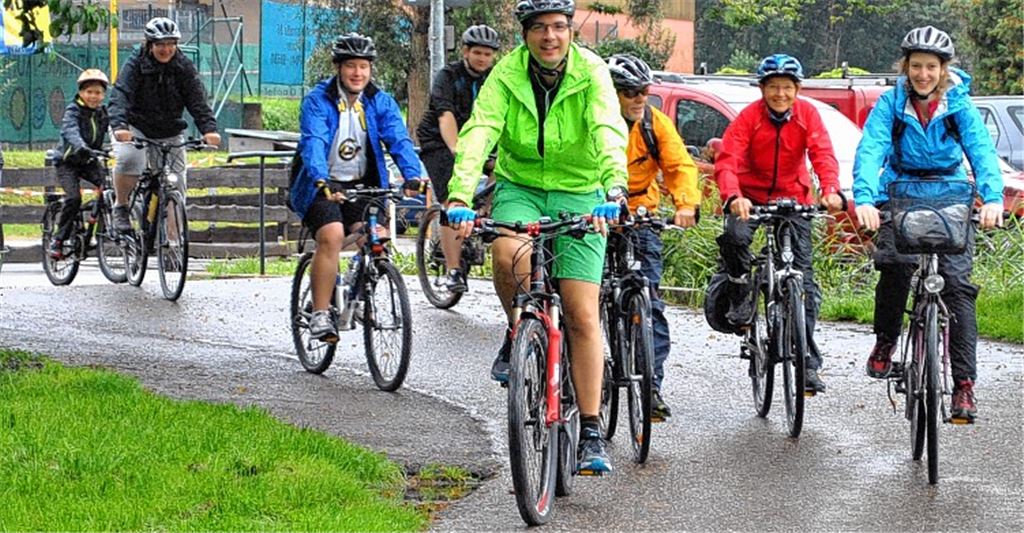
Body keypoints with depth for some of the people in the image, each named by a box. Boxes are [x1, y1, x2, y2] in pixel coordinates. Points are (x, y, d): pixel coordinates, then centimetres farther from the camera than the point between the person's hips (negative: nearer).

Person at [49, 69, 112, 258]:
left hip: (89, 162, 4)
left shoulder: (104, 112, 1)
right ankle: (58, 239, -12)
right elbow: (71, 131, -33)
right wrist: (80, 147, -55)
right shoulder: (73, 111, -14)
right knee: (74, 198, -24)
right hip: (68, 162, -4)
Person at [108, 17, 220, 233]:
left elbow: (197, 100, -15)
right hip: (136, 129, -3)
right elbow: (120, 95, -28)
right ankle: (121, 208, -13)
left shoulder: (184, 67, -7)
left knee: (176, 188, -3)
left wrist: (209, 129, -33)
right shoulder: (135, 66, -15)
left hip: (170, 133, 3)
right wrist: (119, 126, -48)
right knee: (128, 159, -34)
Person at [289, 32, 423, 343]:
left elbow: (399, 141, -11)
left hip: (363, 186, 3)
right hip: (321, 186, -3)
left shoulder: (381, 103, 2)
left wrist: (413, 177, -30)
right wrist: (322, 182, -43)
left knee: (378, 237, -21)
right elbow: (313, 143, -24)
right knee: (331, 236, -28)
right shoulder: (318, 101, -9)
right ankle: (320, 314, -23)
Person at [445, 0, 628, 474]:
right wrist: (460, 196, -39)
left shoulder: (591, 73, -14)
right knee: (508, 255, -33)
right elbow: (479, 132, -23)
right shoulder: (507, 75, -11)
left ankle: (591, 433, 1)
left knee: (583, 315, -6)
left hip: (579, 195, -1)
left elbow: (609, 132, -29)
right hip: (519, 189, 1)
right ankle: (518, 335, -1)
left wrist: (613, 190, -47)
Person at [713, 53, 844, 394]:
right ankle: (741, 295, -3)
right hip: (750, 197, -1)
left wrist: (830, 191, -39)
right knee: (734, 236, -34)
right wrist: (733, 197, -44)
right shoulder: (749, 117, -14)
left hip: (792, 198, 1)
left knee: (803, 276, -6)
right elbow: (727, 161, -24)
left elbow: (823, 155, -19)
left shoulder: (807, 115, -8)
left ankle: (808, 362, -3)